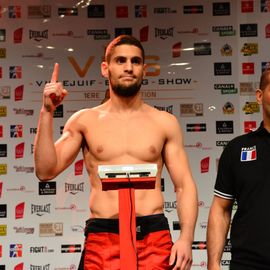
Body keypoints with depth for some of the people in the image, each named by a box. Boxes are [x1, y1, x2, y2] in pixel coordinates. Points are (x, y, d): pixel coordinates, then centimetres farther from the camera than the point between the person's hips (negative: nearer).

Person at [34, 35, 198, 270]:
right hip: (101, 236, 0)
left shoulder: (165, 122, 8)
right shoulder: (84, 120, 7)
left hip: (154, 236, 0)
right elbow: (46, 171, -1)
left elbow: (185, 186, 5)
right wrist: (47, 113, -7)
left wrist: (186, 238, -8)